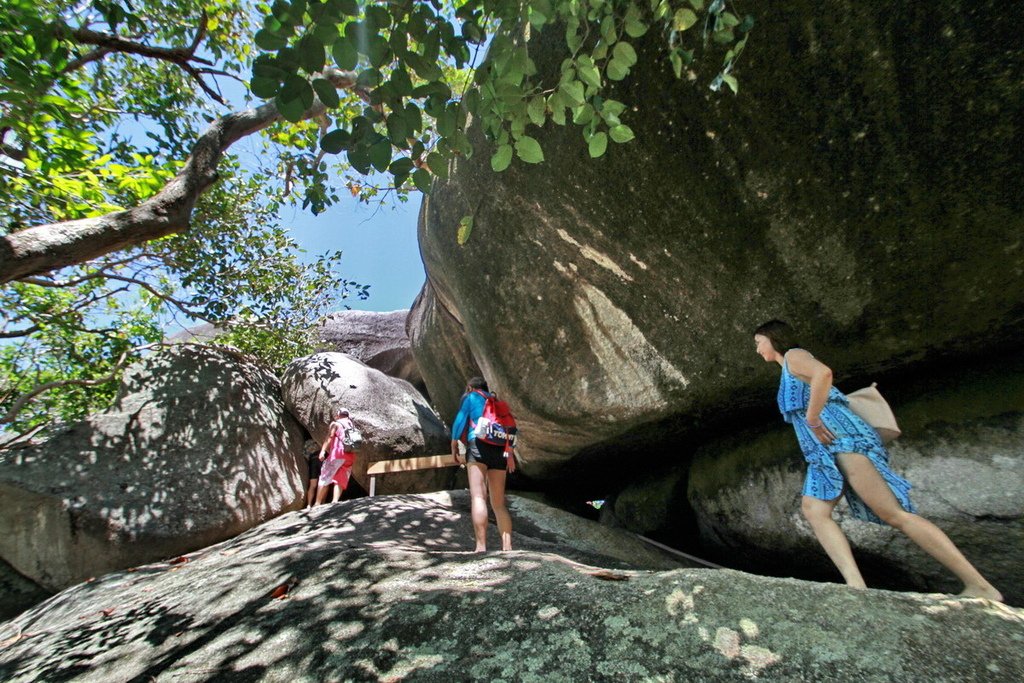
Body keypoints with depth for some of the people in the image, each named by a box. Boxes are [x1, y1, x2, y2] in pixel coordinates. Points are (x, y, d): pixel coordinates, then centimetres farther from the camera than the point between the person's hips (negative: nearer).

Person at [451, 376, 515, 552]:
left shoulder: (470, 397, 15)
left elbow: (460, 421, 6)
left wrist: (454, 445, 17)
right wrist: (510, 453, 9)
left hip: (478, 446, -5)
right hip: (500, 451, 5)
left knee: (478, 496, -12)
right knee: (499, 503, 8)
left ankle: (481, 546, -22)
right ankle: (507, 547, 0)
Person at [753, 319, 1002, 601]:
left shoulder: (794, 355, -1)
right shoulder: (790, 373, 28)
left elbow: (824, 373, -22)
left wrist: (812, 419, -18)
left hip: (841, 438, -10)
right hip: (824, 452, 10)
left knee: (893, 514, -11)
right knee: (812, 510, -9)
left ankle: (981, 587, -2)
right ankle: (856, 585, -20)